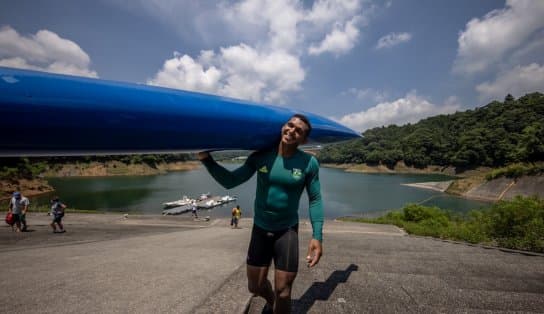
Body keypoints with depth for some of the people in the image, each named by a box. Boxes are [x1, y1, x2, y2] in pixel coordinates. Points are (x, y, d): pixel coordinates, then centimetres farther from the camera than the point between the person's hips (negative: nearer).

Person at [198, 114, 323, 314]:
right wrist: (206, 159, -17)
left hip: (287, 231, -2)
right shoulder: (260, 156, -7)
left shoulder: (309, 163, -11)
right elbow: (230, 182, -5)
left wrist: (317, 236, -14)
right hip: (260, 229, 2)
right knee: (255, 286, 15)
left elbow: (315, 200, -7)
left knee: (283, 291, 2)